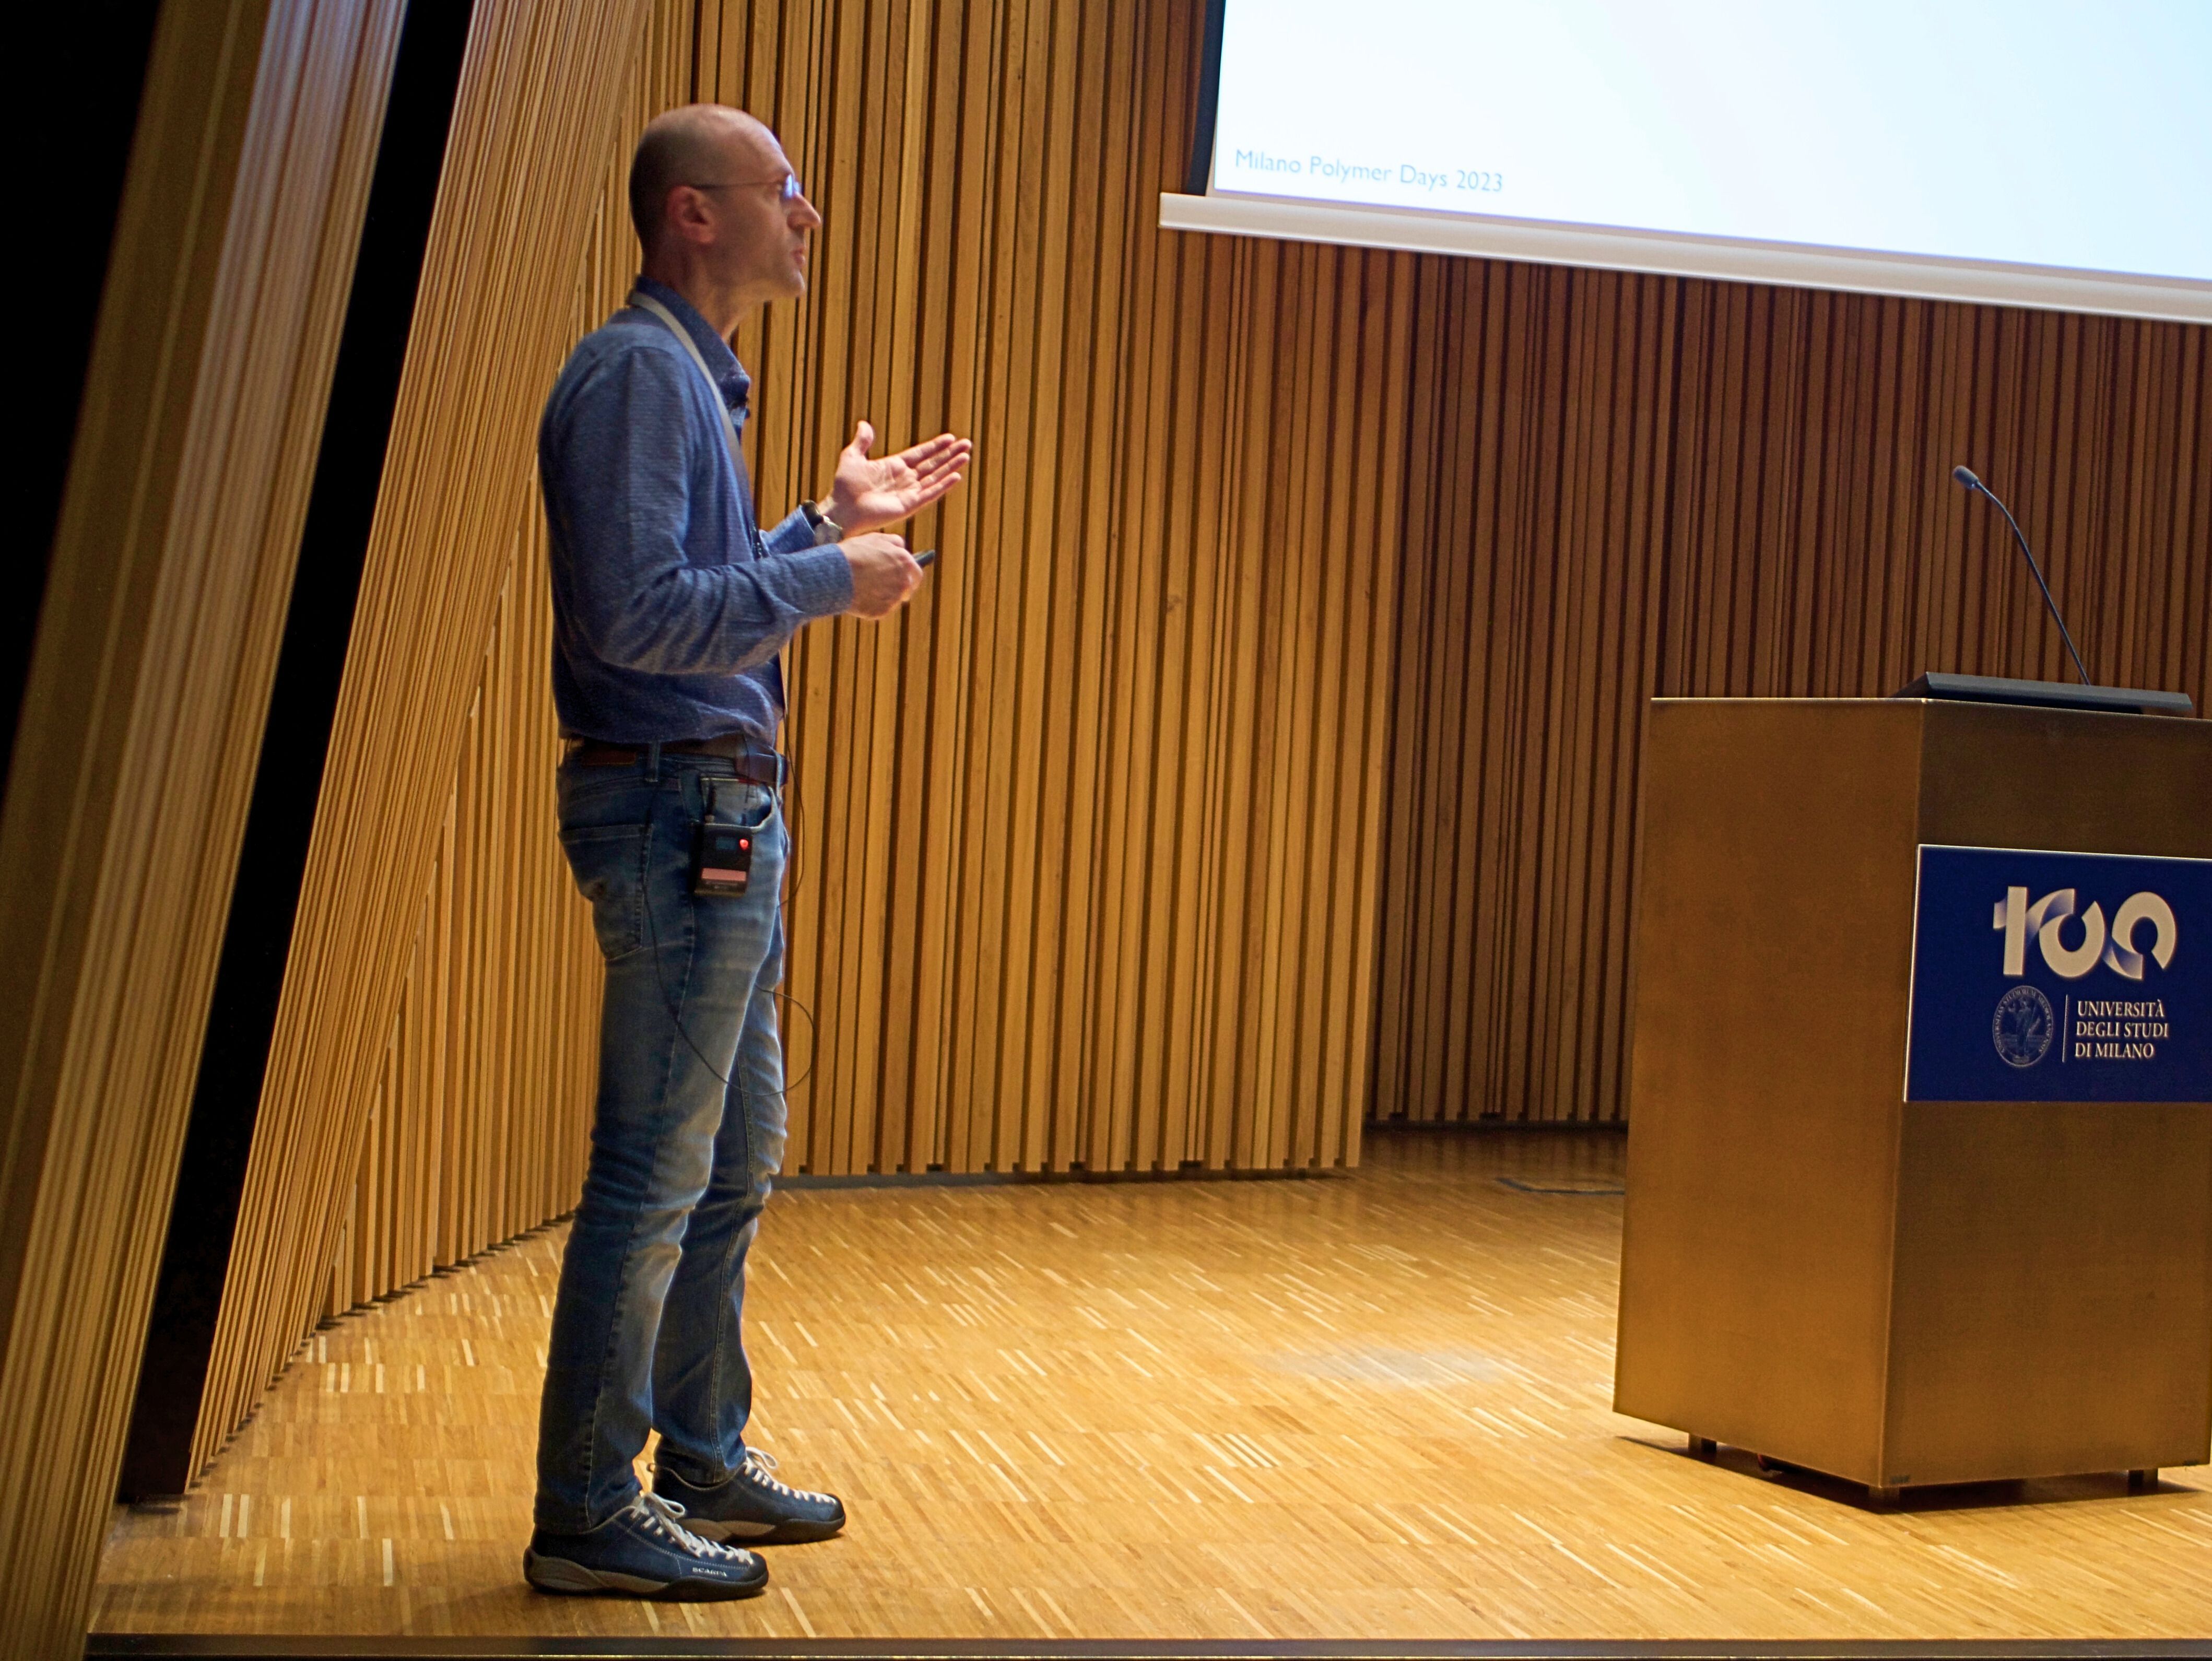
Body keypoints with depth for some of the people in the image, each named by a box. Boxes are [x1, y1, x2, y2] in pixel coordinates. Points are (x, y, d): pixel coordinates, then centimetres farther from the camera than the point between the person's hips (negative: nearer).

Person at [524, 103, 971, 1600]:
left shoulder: (694, 377, 19)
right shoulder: (636, 370, -13)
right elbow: (641, 616, -23)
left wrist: (838, 523, 20)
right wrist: (833, 576, -15)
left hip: (729, 814, 11)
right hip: (675, 807, -11)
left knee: (736, 1162, 16)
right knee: (655, 1175, -5)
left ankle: (705, 1465, 27)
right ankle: (589, 1517, 4)